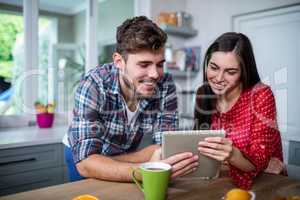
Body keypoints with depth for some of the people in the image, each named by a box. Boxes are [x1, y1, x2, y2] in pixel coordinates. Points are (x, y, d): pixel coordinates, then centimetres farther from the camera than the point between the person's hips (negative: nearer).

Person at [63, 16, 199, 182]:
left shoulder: (166, 85, -20)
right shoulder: (93, 84, -28)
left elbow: (165, 147, -18)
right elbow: (85, 163, -33)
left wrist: (105, 163, -26)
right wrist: (146, 171, -48)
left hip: (127, 154, 3)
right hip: (83, 155, -2)